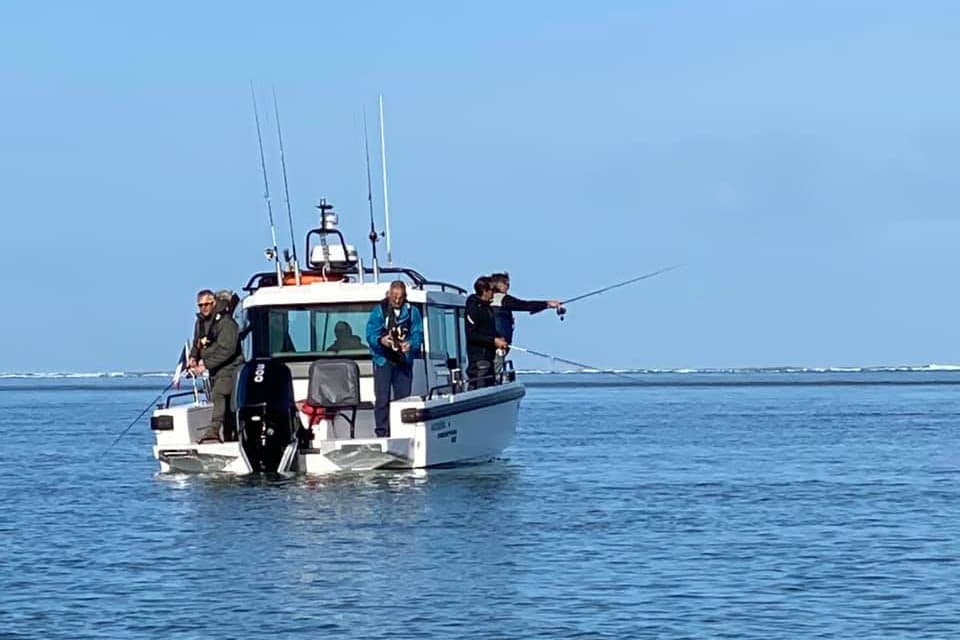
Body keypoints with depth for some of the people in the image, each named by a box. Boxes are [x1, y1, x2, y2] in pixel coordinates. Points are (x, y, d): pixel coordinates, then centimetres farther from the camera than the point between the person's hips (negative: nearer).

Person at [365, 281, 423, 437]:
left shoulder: (412, 312, 6)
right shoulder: (379, 311, 0)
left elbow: (418, 335, 3)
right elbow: (370, 334, -4)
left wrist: (411, 344, -19)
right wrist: (381, 340, -26)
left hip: (404, 361, 2)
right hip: (383, 360, -2)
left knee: (403, 398, 5)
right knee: (382, 399, -6)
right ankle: (382, 433, -5)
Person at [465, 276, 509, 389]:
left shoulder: (487, 307, 15)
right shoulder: (474, 308, -13)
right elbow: (471, 335, -19)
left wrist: (499, 338, 8)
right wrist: (494, 340, -19)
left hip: (488, 354, 10)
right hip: (478, 357, -10)